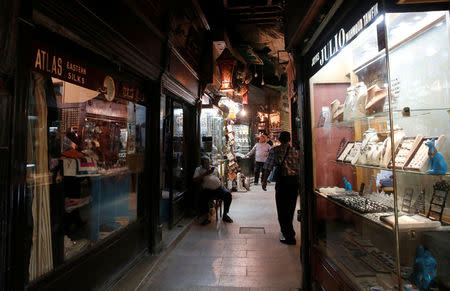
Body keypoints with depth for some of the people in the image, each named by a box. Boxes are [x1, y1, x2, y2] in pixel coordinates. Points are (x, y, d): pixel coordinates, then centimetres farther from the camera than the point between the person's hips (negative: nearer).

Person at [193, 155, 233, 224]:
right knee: (204, 199, -31)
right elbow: (195, 179, -2)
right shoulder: (198, 169, 14)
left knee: (228, 195, -22)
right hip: (208, 190, -3)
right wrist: (205, 173, -7)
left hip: (219, 188, 3)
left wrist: (221, 184, 4)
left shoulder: (214, 168, 25)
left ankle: (225, 215, -5)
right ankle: (207, 217, -7)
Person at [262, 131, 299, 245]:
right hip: (295, 180, 4)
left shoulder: (274, 151, -3)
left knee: (282, 209, 5)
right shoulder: (296, 151, 2)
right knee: (290, 207, 19)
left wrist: (264, 181, 4)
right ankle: (288, 230, 37)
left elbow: (268, 167, -5)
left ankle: (289, 237, 5)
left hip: (283, 181, -4)